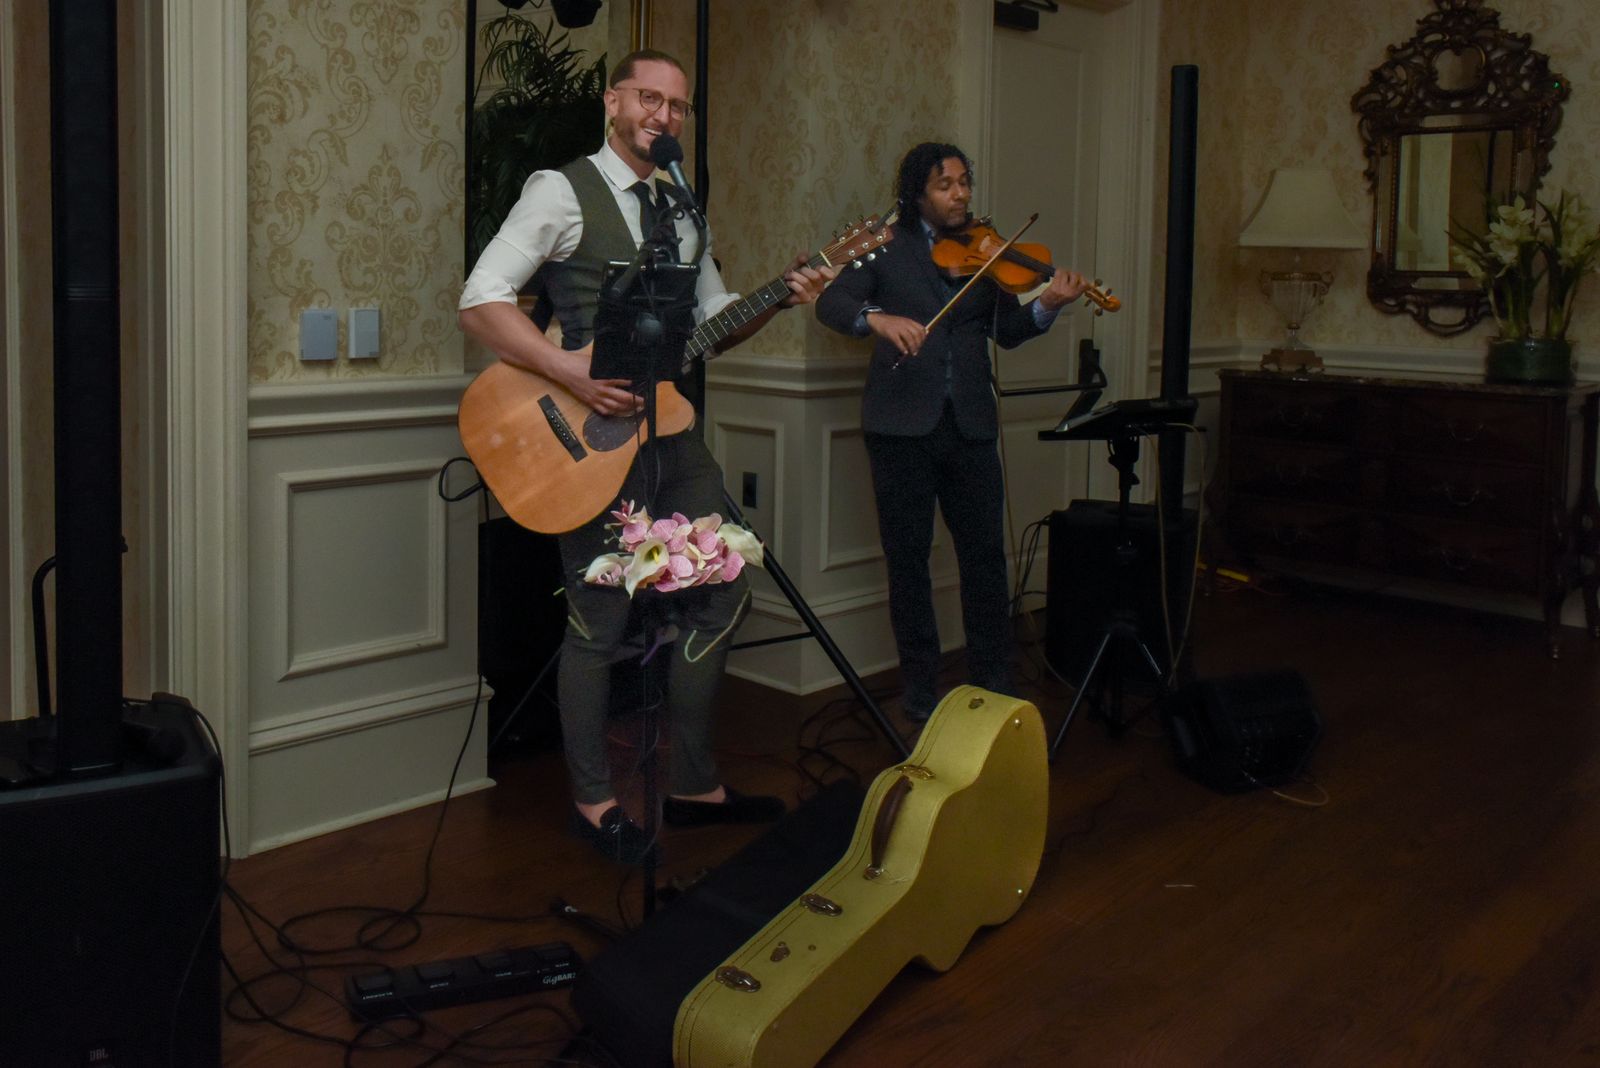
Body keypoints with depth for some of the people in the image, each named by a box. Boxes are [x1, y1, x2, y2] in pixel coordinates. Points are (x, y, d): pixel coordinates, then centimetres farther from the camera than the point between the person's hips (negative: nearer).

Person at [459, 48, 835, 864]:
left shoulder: (682, 212, 16)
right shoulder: (563, 192, -6)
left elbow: (713, 321, 22)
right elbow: (481, 300, -15)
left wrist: (779, 298, 3)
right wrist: (570, 373, -25)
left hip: (673, 432, 7)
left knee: (719, 595, 9)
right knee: (601, 621, -1)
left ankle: (694, 784, 23)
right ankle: (593, 802, 16)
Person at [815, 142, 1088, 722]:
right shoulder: (886, 246, 4)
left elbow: (1006, 330, 5)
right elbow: (831, 302, -8)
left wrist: (1046, 305, -14)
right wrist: (877, 318, -27)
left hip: (970, 424, 2)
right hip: (901, 424, -2)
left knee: (986, 553, 5)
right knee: (908, 559, 4)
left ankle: (993, 681, 18)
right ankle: (921, 689, 15)